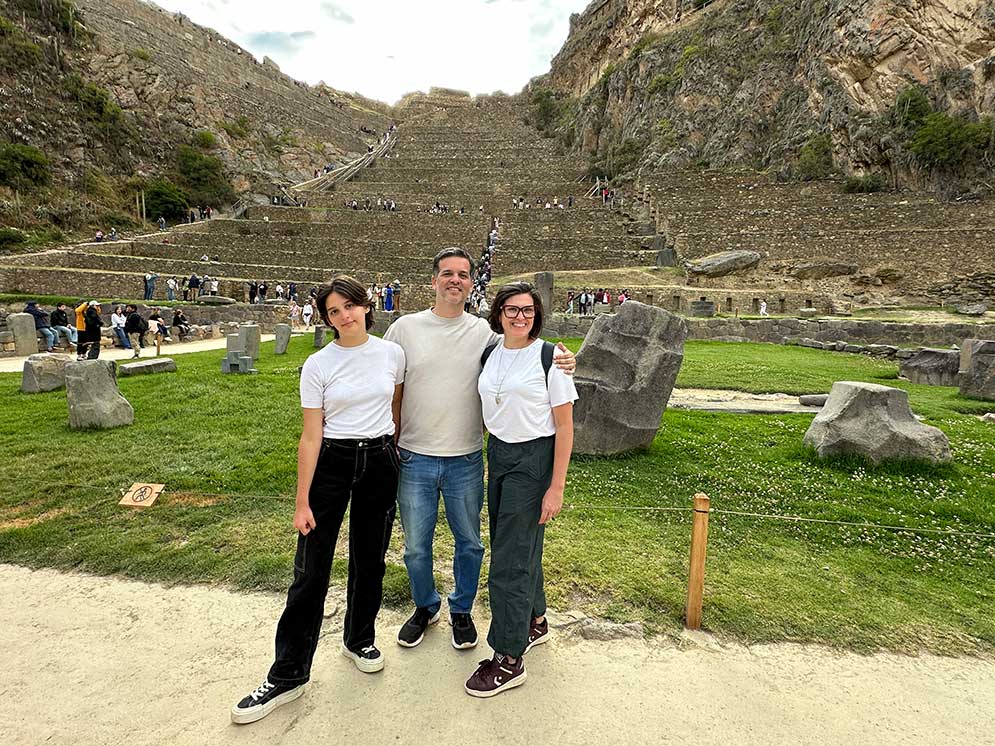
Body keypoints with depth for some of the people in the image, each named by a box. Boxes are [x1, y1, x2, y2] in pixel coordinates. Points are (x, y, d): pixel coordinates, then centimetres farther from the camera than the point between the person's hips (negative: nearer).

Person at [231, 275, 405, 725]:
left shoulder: (392, 353, -1)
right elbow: (311, 436, -7)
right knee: (310, 570, 1)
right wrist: (302, 502, -8)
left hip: (380, 463, 2)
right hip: (331, 464, -2)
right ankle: (287, 675, 16)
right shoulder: (318, 365, -7)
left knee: (370, 561, 14)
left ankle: (359, 640, 38)